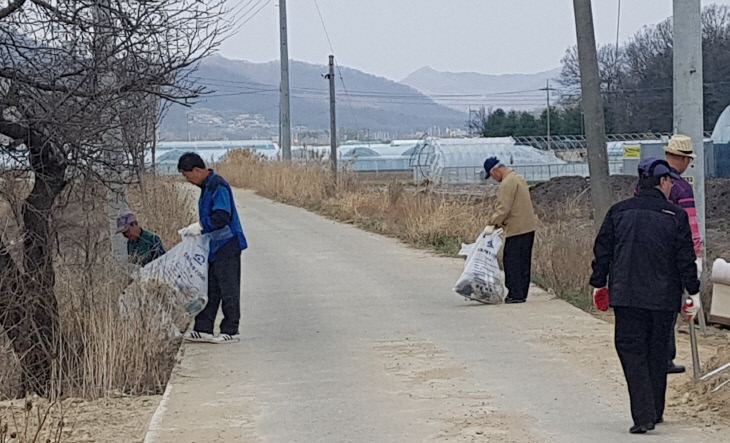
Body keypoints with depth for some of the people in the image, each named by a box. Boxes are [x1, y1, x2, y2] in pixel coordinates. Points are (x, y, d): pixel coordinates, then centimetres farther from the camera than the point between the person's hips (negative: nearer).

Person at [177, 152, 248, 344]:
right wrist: (192, 230, 10)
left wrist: (200, 227, -18)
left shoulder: (218, 186, -16)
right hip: (215, 246, 10)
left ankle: (230, 331, 4)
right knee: (210, 289, 11)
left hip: (227, 245, -10)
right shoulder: (206, 186, 15)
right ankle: (203, 329, 14)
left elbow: (222, 217, -25)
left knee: (228, 290, -2)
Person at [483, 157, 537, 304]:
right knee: (523, 262, 11)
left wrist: (493, 223, -14)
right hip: (528, 227, 10)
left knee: (511, 261, -5)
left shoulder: (507, 183, -14)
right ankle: (521, 293, 15)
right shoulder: (518, 178, 18)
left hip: (516, 229, -10)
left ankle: (515, 294, -6)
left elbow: (504, 208, -21)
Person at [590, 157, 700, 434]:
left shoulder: (618, 212, 3)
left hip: (626, 297, 0)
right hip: (664, 298, 0)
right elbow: (686, 258, -2)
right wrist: (693, 292, 6)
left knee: (631, 352, -1)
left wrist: (598, 284, 15)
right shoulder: (676, 216, -2)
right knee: (658, 353, 15)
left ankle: (644, 415, -13)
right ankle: (655, 412, 24)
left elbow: (602, 251, 5)